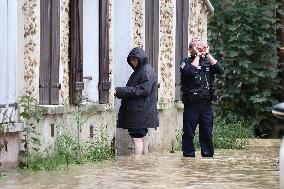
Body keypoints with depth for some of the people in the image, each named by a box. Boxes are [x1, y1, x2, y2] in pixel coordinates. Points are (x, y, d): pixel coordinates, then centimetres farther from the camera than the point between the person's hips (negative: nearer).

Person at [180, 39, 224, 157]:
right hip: (191, 104, -3)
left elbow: (220, 70, -5)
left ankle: (208, 155, 12)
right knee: (189, 133, 0)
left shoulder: (208, 62, 13)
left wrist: (207, 54, -5)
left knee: (207, 133, 6)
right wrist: (198, 55, -9)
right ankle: (188, 155, 6)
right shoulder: (186, 63, 2)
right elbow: (191, 71, -20)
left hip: (206, 104, 3)